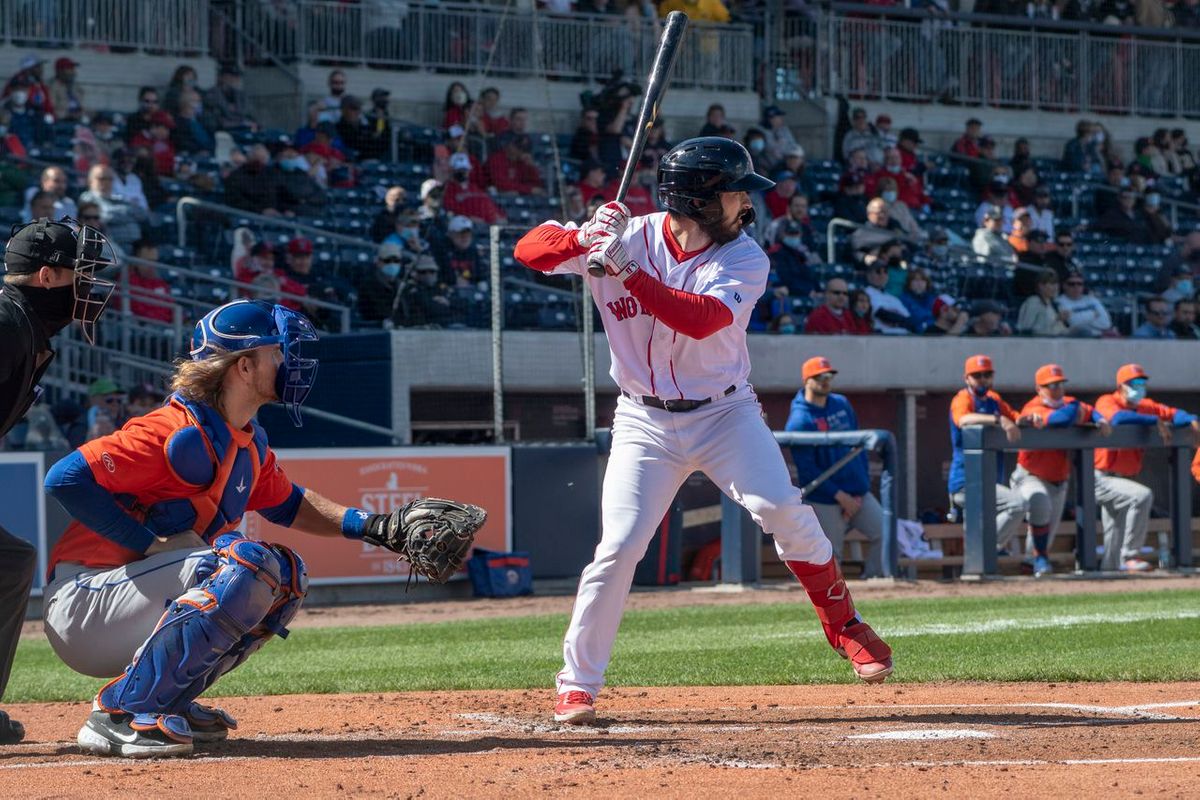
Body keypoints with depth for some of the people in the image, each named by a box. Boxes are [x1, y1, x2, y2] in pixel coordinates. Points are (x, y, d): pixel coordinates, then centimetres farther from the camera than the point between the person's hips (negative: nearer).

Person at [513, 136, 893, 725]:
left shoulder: (744, 258, -10)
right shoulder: (629, 236, -9)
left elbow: (704, 319, -29)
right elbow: (529, 251, -12)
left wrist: (625, 270, -37)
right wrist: (584, 239, -33)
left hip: (725, 413, 1)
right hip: (645, 423, -1)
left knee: (784, 512, -16)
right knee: (618, 549, -10)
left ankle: (844, 627, 6)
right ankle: (577, 685, 2)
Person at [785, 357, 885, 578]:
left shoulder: (842, 404, 10)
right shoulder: (799, 420, -10)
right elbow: (807, 469, -14)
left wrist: (864, 483, 3)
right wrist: (840, 496, -16)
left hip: (859, 494, 6)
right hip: (824, 502, -6)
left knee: (884, 533, -6)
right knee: (829, 555, -5)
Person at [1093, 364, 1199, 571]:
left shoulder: (1145, 406, 11)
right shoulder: (1107, 402, -11)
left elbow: (1173, 414, 8)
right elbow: (1118, 418, -32)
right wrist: (1156, 421, -30)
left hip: (1123, 480, 9)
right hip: (1102, 479, -9)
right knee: (1142, 495, -30)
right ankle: (1130, 557, -25)